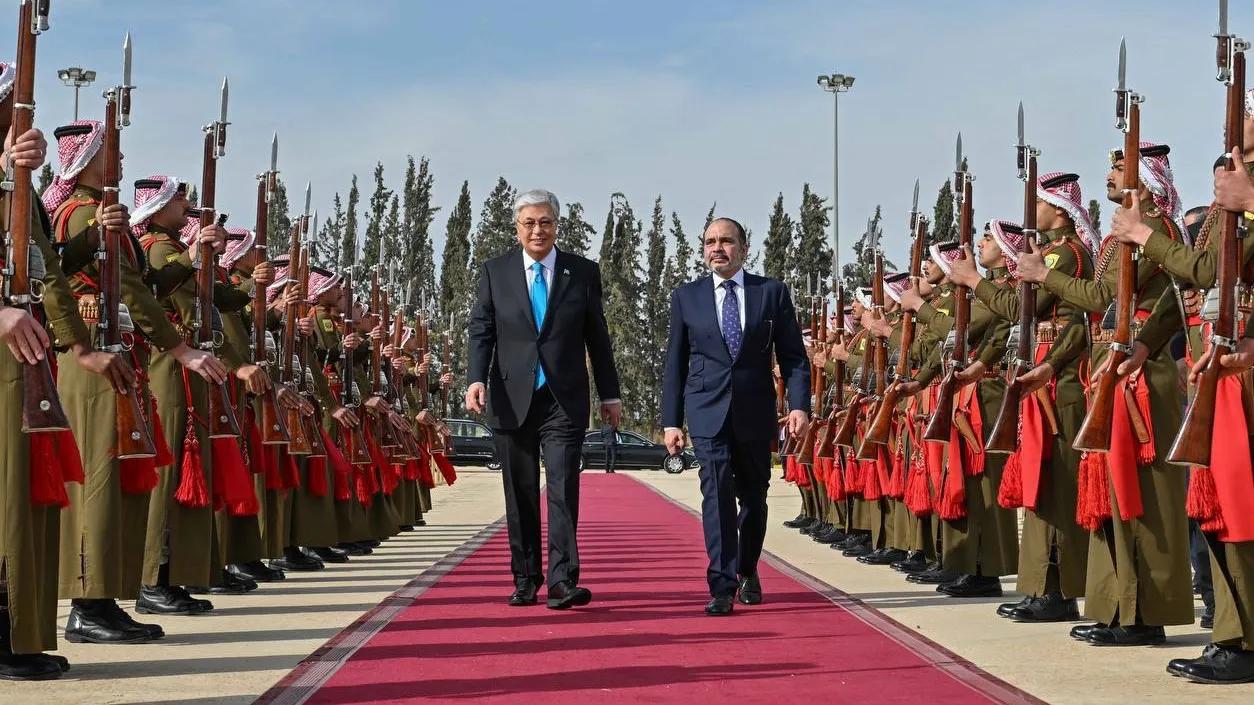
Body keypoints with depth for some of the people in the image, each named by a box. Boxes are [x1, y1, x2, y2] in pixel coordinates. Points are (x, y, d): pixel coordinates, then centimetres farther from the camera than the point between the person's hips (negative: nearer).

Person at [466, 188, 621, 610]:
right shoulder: (494, 272, 7)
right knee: (520, 495, 8)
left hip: (565, 400, -1)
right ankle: (525, 581, 16)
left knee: (563, 489, -10)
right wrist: (476, 379, -13)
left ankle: (562, 582, -12)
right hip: (511, 399, 1)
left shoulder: (583, 272, 6)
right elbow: (481, 331, 3)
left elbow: (597, 337, 9)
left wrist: (609, 394, 9)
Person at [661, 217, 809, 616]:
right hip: (708, 411, -1)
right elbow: (675, 363, 6)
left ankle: (747, 572, 34)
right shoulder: (686, 297, 5)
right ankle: (722, 587, -12)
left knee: (753, 496, 13)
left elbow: (793, 356, 2)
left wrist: (799, 404, -12)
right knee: (717, 493, -13)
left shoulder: (772, 293, 3)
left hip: (755, 412, 1)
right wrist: (671, 420, 2)